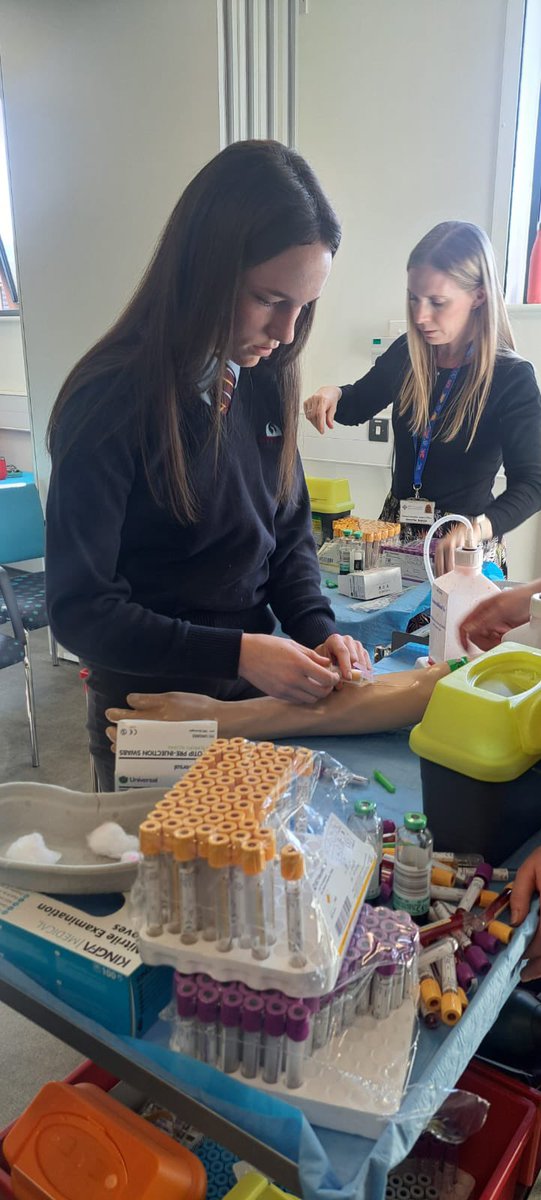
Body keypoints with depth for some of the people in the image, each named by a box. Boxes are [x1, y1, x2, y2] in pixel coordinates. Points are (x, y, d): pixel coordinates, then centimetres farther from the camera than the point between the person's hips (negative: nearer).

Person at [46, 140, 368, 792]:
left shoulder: (266, 379, -4)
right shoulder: (111, 402, -22)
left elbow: (290, 530, 6)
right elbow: (79, 609, -20)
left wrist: (316, 629, -11)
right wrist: (237, 653, -27)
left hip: (258, 691, 6)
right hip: (151, 701, -5)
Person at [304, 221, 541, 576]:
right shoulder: (406, 354, -2)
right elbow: (357, 405, 15)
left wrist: (475, 528, -44)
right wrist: (333, 395, -10)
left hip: (464, 548, -4)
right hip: (396, 530, 5)